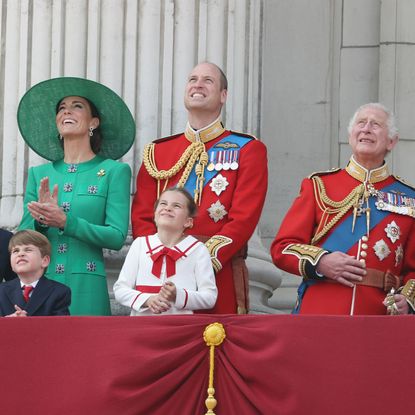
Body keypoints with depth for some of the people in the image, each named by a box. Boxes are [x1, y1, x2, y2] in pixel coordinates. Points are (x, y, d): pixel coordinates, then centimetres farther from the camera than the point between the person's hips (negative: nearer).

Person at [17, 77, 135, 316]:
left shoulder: (114, 171, 4)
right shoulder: (39, 174, 15)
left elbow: (117, 237, -6)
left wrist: (66, 222, -16)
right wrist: (41, 220, -10)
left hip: (86, 287, -3)